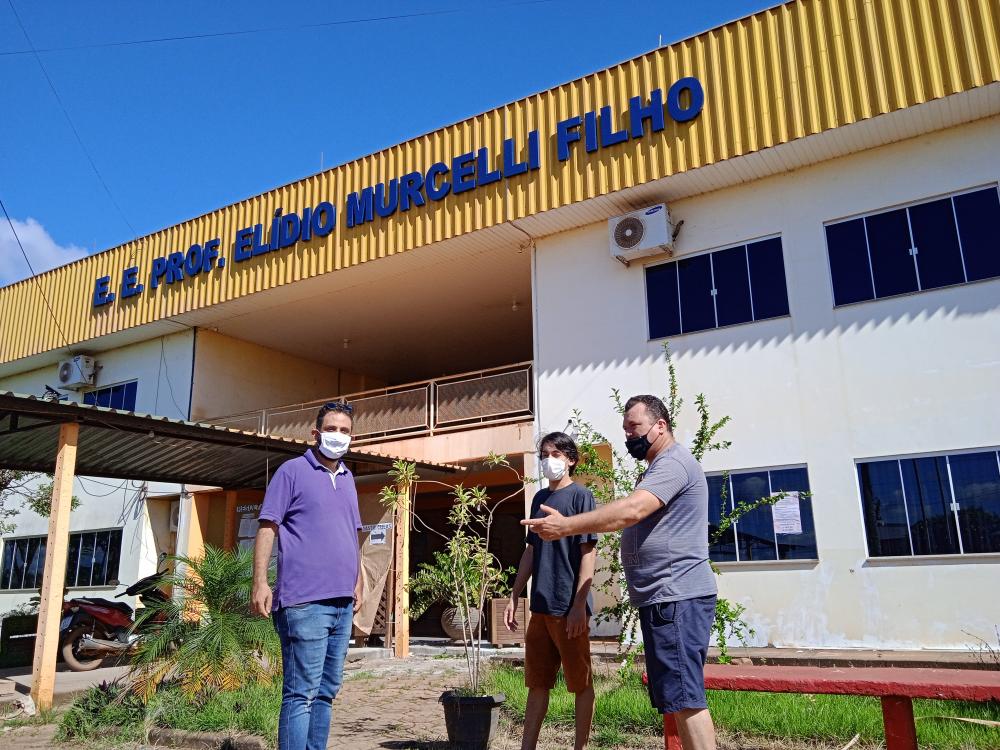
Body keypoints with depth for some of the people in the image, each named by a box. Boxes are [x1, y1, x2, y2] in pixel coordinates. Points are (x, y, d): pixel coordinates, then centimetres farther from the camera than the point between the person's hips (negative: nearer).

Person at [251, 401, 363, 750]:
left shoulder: (347, 478, 17)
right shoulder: (292, 471, -2)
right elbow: (267, 526, -7)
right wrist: (260, 582, -15)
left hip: (342, 603, 7)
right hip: (305, 601, -7)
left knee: (326, 691, 12)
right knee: (301, 693, -4)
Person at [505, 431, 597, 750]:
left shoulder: (580, 495, -7)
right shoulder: (540, 498, 13)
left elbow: (588, 553, -12)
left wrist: (579, 605, -17)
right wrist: (514, 598, 13)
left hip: (569, 607, -6)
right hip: (540, 607, 7)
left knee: (580, 683, 7)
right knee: (536, 683, 12)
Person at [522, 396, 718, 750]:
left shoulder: (673, 463, -12)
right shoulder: (662, 468, 23)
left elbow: (631, 511, -26)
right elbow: (637, 515, 24)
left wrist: (565, 526, -27)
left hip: (676, 598, -11)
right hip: (667, 598, 11)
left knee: (683, 697, -9)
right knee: (679, 697, 12)